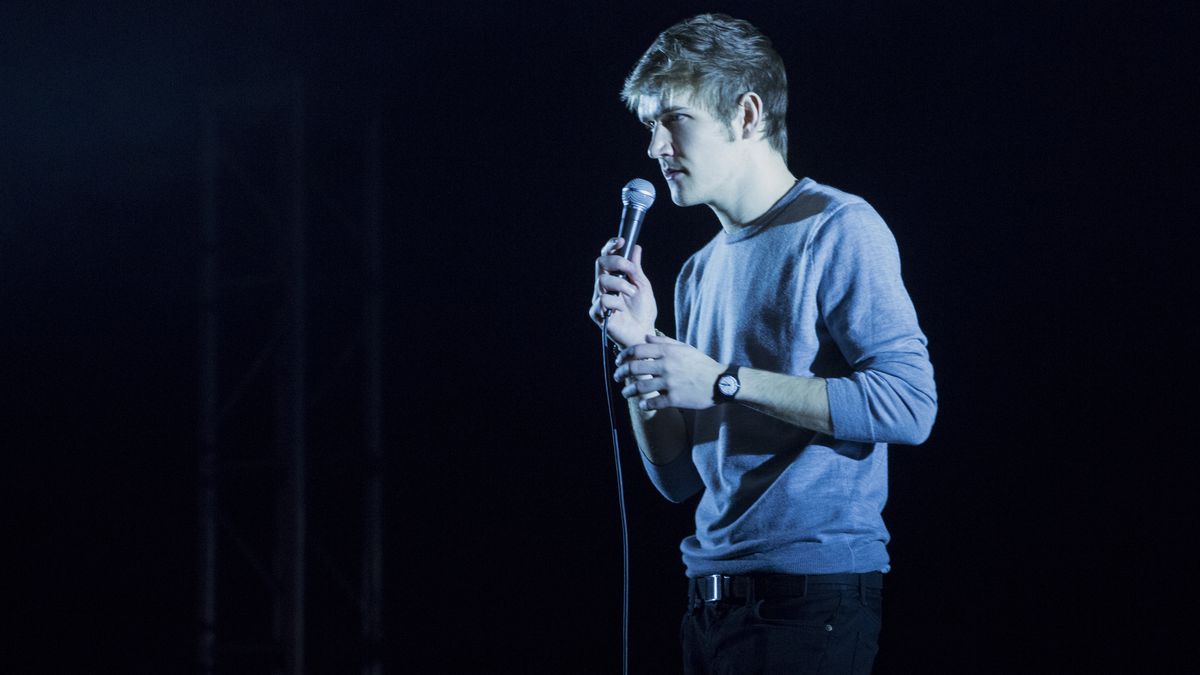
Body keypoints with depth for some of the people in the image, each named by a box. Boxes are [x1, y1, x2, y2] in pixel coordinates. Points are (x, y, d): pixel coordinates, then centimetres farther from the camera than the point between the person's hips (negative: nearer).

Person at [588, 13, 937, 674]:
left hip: (813, 595, -7)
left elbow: (910, 404, -17)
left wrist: (723, 381, -16)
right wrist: (639, 346, 1)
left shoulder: (837, 229, -5)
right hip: (713, 599, 7)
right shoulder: (700, 272, 18)